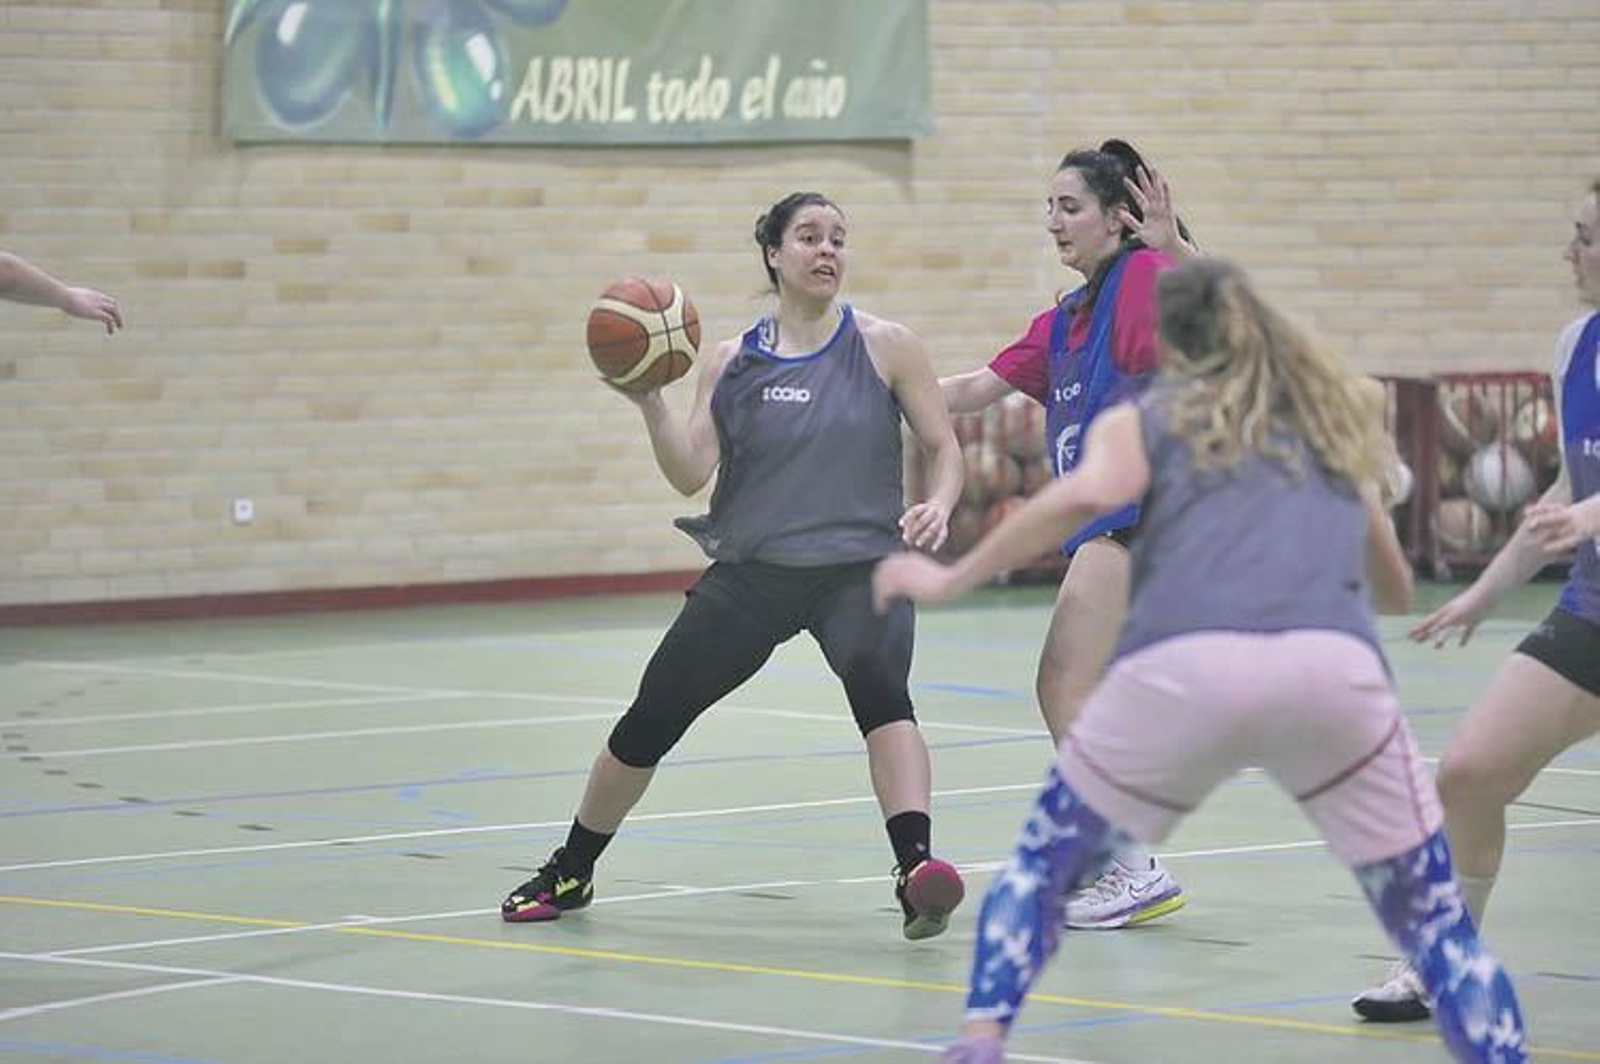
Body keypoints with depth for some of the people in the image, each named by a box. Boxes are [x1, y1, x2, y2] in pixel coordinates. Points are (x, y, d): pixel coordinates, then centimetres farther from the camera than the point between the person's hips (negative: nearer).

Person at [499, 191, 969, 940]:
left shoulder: (884, 346, 0)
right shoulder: (730, 363, 5)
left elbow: (944, 447, 5)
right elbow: (690, 474, -2)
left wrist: (937, 507, -15)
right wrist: (648, 402, -17)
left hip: (860, 568, -3)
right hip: (750, 571, 3)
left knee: (878, 682, -34)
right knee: (650, 719, 6)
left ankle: (917, 867, -45)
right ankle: (569, 873, 29)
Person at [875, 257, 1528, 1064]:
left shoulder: (1143, 417, 24)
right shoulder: (1330, 417, 34)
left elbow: (1090, 493, 0)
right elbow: (1396, 589, 42)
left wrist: (950, 579, 9)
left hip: (1185, 663, -1)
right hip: (1334, 666, 1)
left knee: (1043, 866, 22)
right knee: (1432, 918, 16)